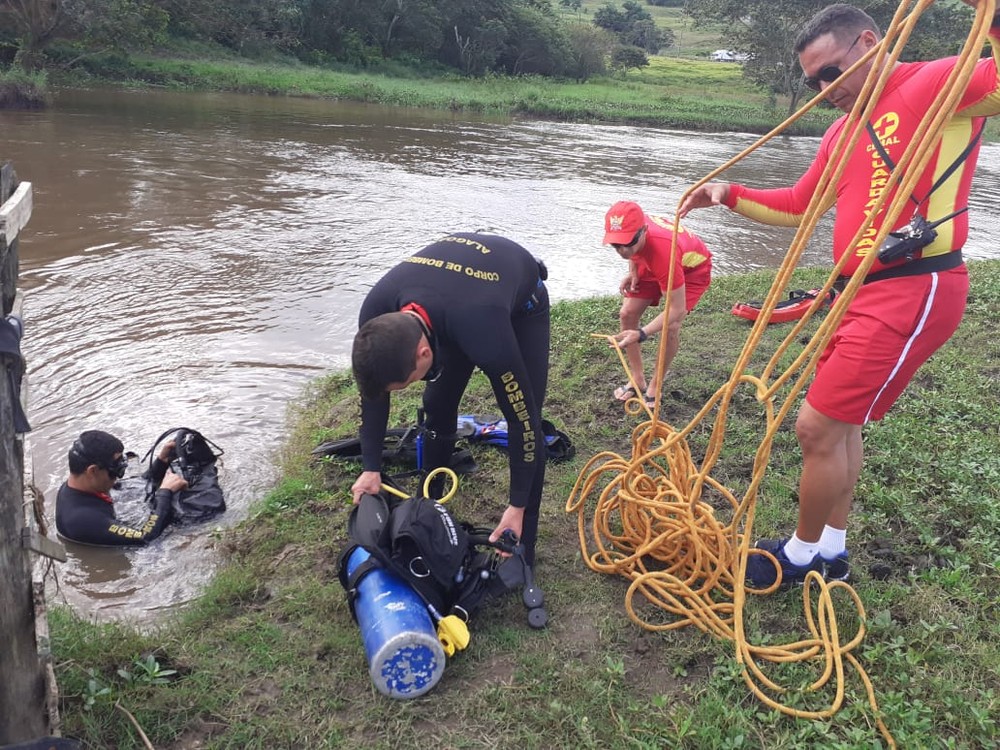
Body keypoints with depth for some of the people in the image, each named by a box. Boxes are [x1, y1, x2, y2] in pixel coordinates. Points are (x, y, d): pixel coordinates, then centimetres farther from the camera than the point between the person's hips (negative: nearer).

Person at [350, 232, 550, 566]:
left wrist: (516, 506, -25)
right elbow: (373, 390, -11)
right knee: (437, 403, 0)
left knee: (527, 421, -13)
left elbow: (522, 420, -33)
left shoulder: (483, 335, -48)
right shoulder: (376, 310, -31)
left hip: (521, 303, -4)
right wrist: (371, 468, -8)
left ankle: (523, 544, 0)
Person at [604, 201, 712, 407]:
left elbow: (677, 311, -42)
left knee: (670, 327, -22)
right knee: (627, 314, -5)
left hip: (692, 268, -6)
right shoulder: (632, 227, -30)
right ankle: (638, 380, 10)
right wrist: (633, 272, -13)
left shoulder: (662, 251, -47)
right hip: (650, 264, 6)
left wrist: (641, 334, -51)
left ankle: (654, 388, -1)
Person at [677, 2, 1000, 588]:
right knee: (841, 422, 17)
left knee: (817, 427, -5)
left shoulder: (937, 83, -10)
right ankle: (832, 549, 35)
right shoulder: (844, 132, 16)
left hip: (914, 292, -9)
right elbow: (798, 207, 24)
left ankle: (801, 556, 17)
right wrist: (730, 195, 14)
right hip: (860, 291, 9)